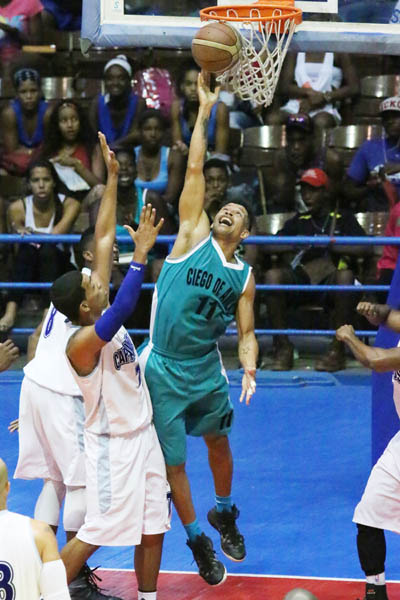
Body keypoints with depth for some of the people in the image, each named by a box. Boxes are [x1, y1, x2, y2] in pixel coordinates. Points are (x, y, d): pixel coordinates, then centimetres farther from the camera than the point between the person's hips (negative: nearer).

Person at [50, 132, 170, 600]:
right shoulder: (82, 342, -23)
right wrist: (140, 255, -45)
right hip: (112, 444, -8)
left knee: (152, 527, 11)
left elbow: (103, 238, 1)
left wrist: (112, 178, 1)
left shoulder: (99, 315, -1)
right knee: (95, 534, -5)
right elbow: (121, 311, -43)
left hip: (142, 435, 9)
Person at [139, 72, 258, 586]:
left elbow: (246, 333, 5)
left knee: (218, 441, 18)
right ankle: (197, 540, 19)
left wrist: (249, 369, -16)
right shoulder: (193, 236, -5)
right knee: (173, 461, 2)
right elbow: (194, 170, -9)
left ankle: (224, 513, 44)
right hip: (163, 369, -3)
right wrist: (204, 112, -11)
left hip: (206, 367, 3)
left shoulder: (243, 275, 3)